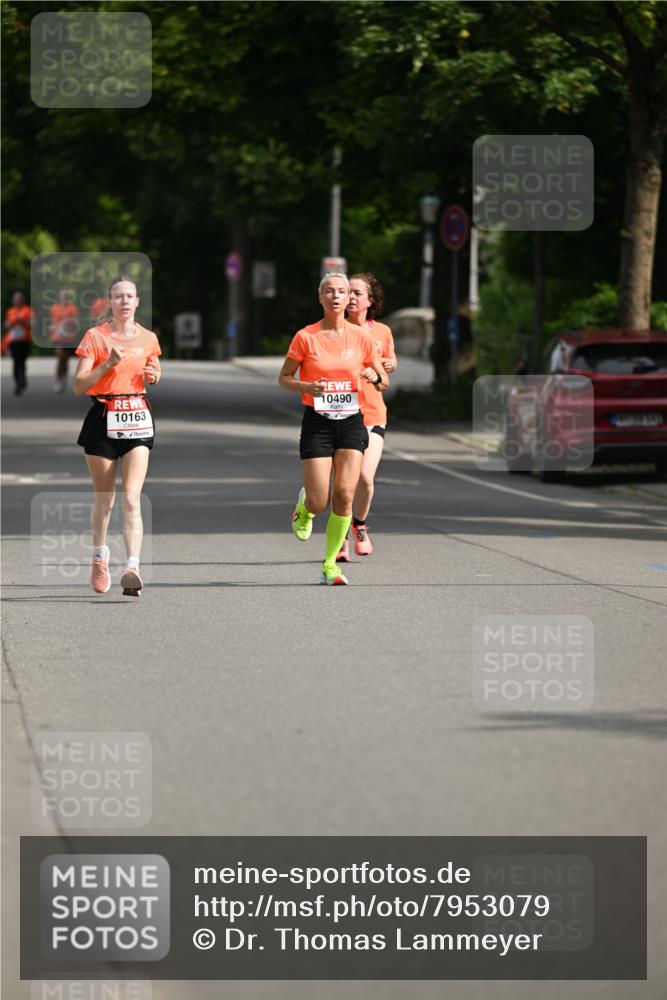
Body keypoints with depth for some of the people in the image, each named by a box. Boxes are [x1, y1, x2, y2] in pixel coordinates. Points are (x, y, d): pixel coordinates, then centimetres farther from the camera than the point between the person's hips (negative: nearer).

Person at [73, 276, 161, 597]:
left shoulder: (148, 339, 7)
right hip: (103, 419, -1)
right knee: (104, 499, 10)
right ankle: (100, 554, 35)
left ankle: (132, 569, -22)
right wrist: (108, 364, -21)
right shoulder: (95, 336, -4)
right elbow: (79, 386, -9)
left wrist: (153, 376, 2)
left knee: (131, 499, -12)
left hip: (138, 420, 1)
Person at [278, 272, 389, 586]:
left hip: (351, 421, 2)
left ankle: (330, 564, 3)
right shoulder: (306, 337, -4)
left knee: (344, 495, -11)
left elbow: (384, 381, 12)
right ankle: (304, 505, 33)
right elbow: (284, 378, 4)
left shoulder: (361, 337, 3)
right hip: (317, 422, -2)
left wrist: (375, 376, -12)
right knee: (319, 502, -7)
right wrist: (306, 387, -17)